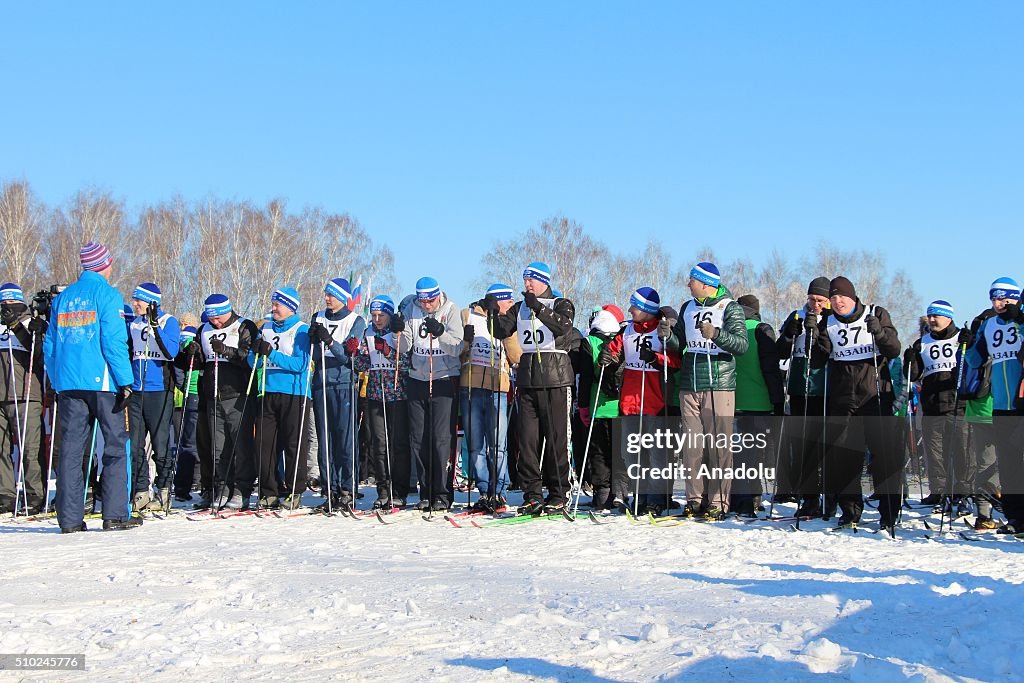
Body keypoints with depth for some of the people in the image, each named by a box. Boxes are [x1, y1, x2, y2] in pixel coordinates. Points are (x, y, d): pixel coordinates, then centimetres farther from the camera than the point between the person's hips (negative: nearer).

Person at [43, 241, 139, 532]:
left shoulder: (63, 298, 15)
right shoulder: (107, 294, -4)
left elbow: (50, 346, 16)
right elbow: (114, 341, -12)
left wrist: (56, 383, 20)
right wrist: (125, 381, -11)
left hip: (67, 384, 5)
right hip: (102, 381, -5)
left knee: (70, 449, 6)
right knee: (117, 445, 1)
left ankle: (69, 517, 5)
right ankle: (115, 514, -4)